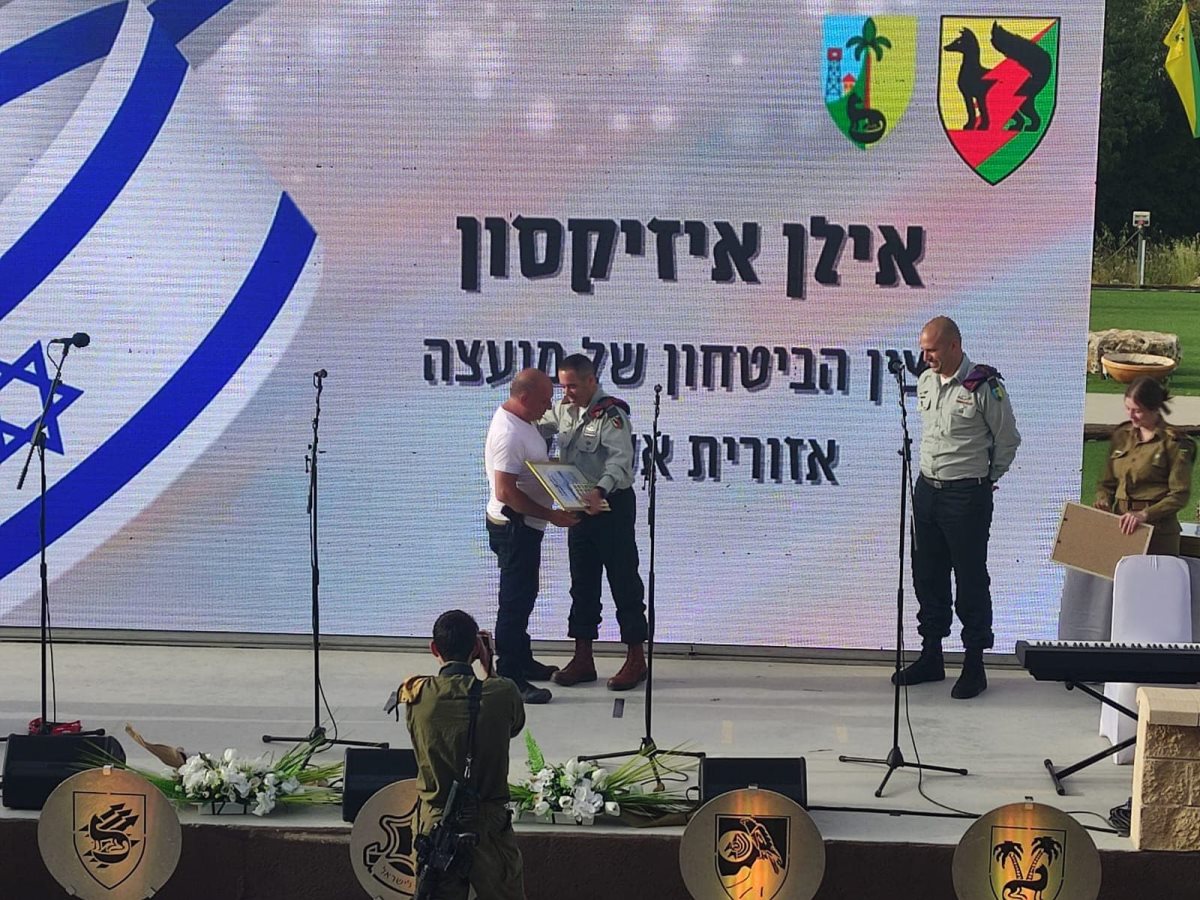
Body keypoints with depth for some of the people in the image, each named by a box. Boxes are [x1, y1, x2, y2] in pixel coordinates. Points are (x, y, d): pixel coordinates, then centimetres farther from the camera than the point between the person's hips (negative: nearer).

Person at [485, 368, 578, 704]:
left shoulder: (522, 421, 7)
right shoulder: (508, 434, -25)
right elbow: (505, 492, -28)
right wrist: (551, 515, -25)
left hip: (525, 526, 10)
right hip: (514, 528, -10)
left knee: (523, 596, 20)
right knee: (515, 601, -6)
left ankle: (522, 661, 32)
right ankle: (509, 679, -2)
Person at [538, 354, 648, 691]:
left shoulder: (611, 414, -17)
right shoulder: (563, 411, 7)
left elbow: (620, 461, -28)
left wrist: (600, 492, -43)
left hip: (612, 505, -8)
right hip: (580, 505, 8)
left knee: (624, 583, -1)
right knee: (582, 584, 11)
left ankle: (636, 660, 5)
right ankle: (583, 659, 17)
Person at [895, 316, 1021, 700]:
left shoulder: (985, 387, -14)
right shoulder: (925, 382, 7)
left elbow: (1008, 441, -4)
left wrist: (986, 479, 5)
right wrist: (932, 471, 15)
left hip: (967, 496, -7)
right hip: (927, 490, 7)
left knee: (971, 580, 0)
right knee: (927, 575, 13)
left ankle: (975, 664, 8)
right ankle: (931, 656, 25)